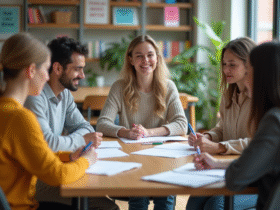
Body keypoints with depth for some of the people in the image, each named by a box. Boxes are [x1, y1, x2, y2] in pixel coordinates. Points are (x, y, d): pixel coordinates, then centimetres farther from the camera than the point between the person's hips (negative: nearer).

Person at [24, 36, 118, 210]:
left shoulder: (65, 94, 11)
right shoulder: (35, 98, -20)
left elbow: (84, 127, 16)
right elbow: (47, 142, -26)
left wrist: (70, 140, -7)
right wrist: (83, 139, -12)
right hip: (36, 180, -9)